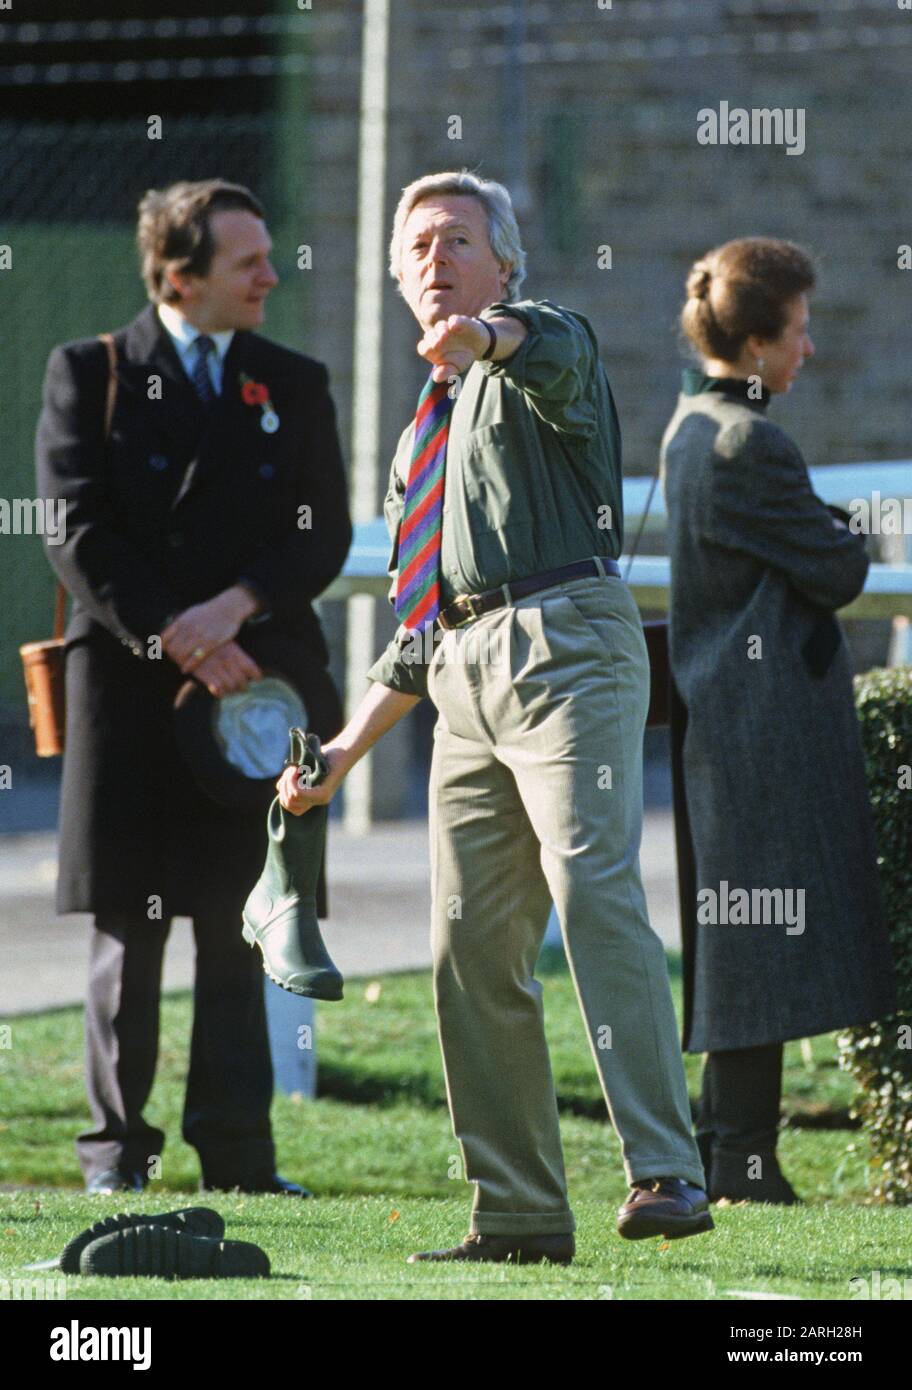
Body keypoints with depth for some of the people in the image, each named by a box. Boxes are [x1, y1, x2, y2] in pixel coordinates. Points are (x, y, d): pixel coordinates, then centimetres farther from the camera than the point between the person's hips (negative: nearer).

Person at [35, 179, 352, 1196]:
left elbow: (323, 534, 6)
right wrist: (176, 641, -12)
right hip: (129, 682, -2)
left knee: (235, 923, 1)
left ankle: (236, 1150, 3)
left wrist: (234, 609, -11)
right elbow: (80, 534, -4)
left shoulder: (294, 386, 12)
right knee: (127, 923, 1)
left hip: (249, 679, 2)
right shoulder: (90, 375, 4)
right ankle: (117, 1144, 8)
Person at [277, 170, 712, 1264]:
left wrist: (484, 335, -47)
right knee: (470, 939, 3)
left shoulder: (545, 347, 6)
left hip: (568, 646, -8)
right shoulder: (421, 441, 28)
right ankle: (518, 1213, 8)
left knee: (594, 891, -22)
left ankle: (666, 1174, -29)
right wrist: (346, 749, 26)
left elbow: (548, 347, -23)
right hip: (466, 677, 8)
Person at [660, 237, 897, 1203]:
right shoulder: (748, 445, -17)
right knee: (770, 933, -7)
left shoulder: (689, 430, 14)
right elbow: (838, 573, -12)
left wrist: (821, 540, 7)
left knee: (735, 945, 12)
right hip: (771, 716, -10)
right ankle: (743, 1157, -8)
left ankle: (722, 1149, 15)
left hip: (718, 718, 10)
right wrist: (846, 538, 8)